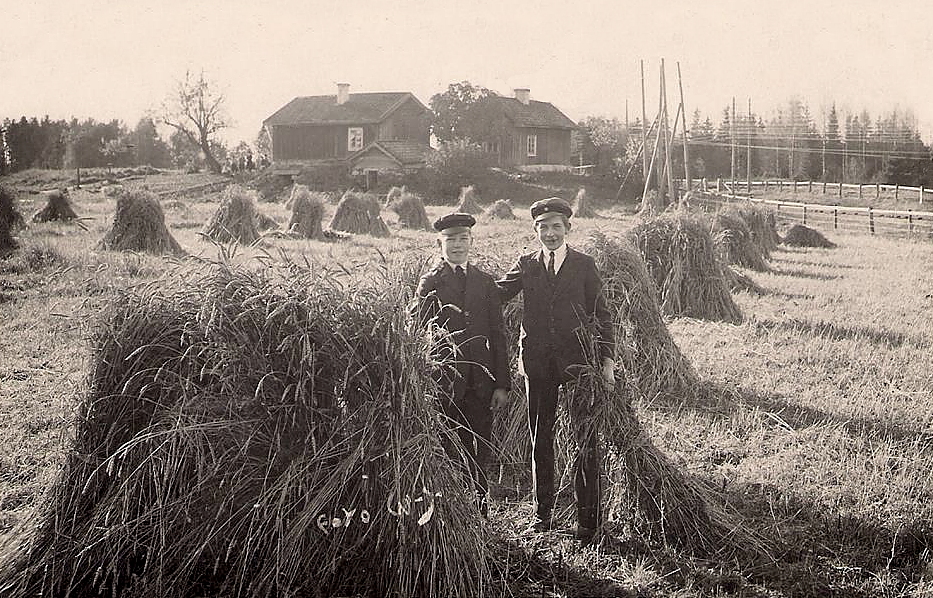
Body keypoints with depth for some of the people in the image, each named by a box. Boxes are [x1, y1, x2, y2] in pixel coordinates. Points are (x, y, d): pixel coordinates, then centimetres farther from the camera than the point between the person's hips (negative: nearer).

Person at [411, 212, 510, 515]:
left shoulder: (485, 282, 12)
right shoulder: (430, 282, 1)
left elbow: (498, 336, 12)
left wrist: (501, 384, 6)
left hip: (481, 381, 3)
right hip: (442, 379, -3)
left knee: (478, 455, 7)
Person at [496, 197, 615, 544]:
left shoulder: (584, 266, 4)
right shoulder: (526, 265, 8)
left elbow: (602, 315, 4)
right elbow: (495, 294, 1)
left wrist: (606, 362, -2)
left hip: (578, 359, -2)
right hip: (537, 362, 2)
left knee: (586, 440, -3)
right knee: (540, 438, 10)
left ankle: (588, 518, 4)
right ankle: (543, 512, 21)